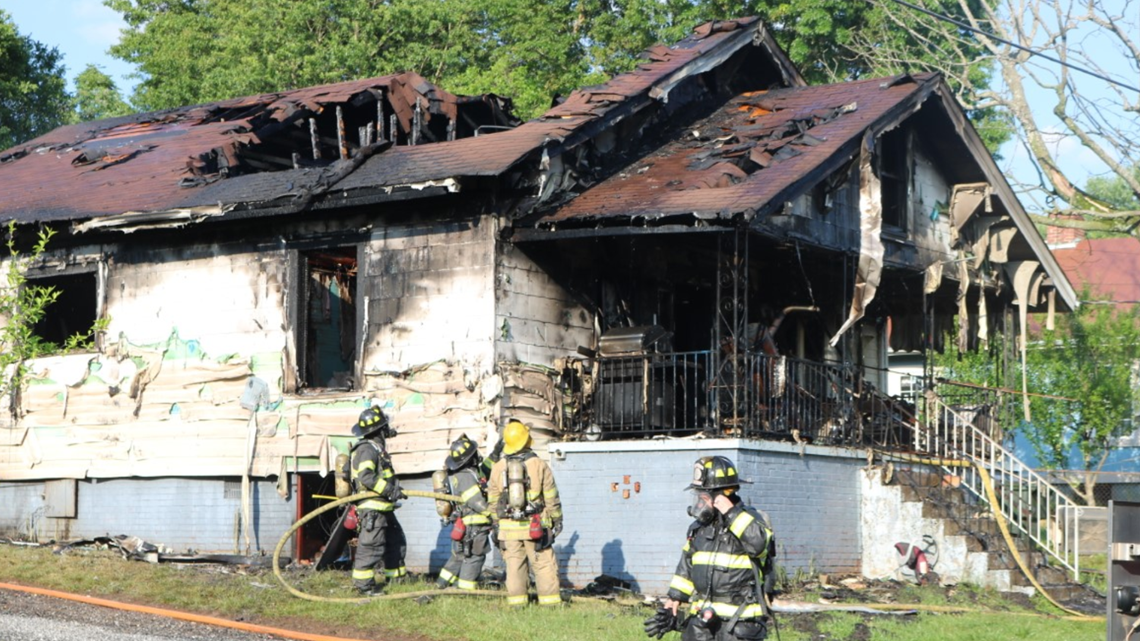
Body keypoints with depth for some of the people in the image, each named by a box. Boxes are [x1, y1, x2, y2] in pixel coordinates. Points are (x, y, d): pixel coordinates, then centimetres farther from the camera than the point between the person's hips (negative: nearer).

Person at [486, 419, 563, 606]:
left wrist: (496, 523, 19)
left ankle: (516, 601, 6)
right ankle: (550, 601, 0)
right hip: (535, 526, -2)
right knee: (544, 564, 2)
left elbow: (493, 500, 10)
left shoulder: (498, 468, 3)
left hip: (508, 526, 2)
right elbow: (551, 498, -1)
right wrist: (557, 520, 9)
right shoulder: (539, 465, -5)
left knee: (514, 565, 7)